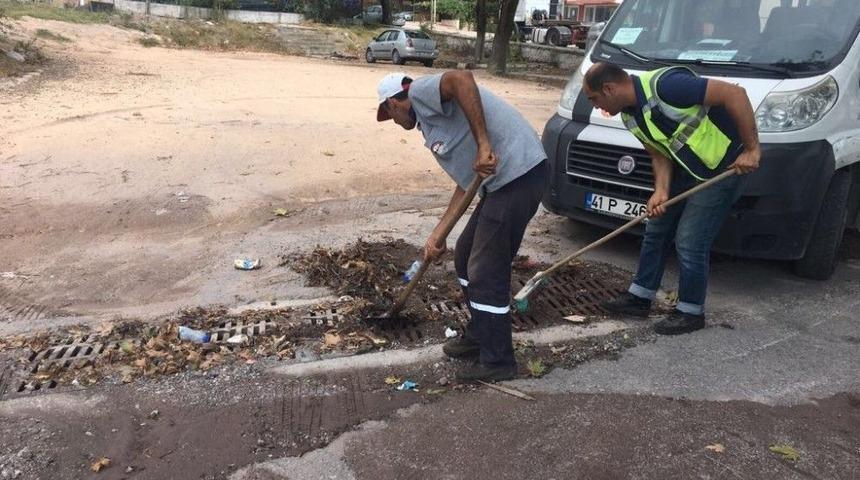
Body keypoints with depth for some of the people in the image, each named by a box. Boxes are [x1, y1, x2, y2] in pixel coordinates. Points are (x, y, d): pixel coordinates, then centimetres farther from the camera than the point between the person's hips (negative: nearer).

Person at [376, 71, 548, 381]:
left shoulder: (421, 92, -2)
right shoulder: (431, 122, 25)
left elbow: (461, 78, -25)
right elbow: (466, 181, 23)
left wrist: (483, 145, -26)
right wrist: (438, 233, 20)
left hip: (518, 173, -10)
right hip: (503, 179, 10)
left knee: (487, 273, -2)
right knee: (466, 257, 19)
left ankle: (497, 361, 13)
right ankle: (479, 337, 35)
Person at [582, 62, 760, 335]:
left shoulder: (664, 85, -29)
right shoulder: (630, 116, 0)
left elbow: (735, 94, -27)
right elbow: (660, 155, 5)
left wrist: (752, 149, -25)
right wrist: (661, 192, -13)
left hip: (724, 166, -9)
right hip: (686, 167, 9)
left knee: (690, 241, -6)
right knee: (656, 230, 13)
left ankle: (690, 312, 13)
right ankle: (640, 297, 27)